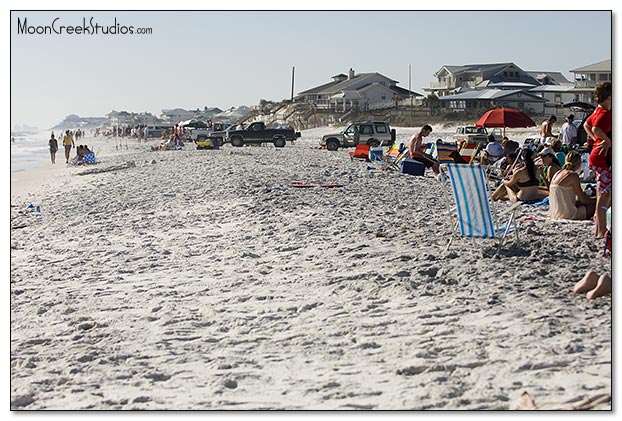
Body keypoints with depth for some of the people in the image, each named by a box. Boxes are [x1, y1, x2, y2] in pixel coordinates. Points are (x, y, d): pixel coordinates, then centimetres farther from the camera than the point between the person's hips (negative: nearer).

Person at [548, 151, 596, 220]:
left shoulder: (557, 173, 13)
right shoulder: (573, 175, -11)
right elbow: (583, 200, -7)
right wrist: (596, 199, 12)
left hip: (554, 214, 8)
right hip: (567, 214, -8)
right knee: (595, 205, -2)